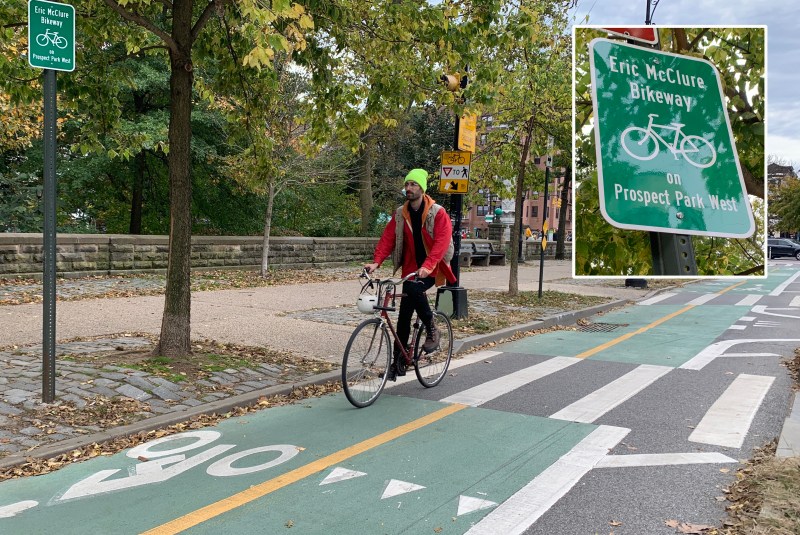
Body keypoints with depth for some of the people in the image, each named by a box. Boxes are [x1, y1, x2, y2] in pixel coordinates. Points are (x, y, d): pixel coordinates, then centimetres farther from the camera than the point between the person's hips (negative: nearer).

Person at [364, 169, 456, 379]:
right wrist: (376, 261, -19)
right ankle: (399, 361, 10)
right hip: (410, 269, 5)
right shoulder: (400, 214, 4)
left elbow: (441, 242, -21)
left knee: (414, 290, -34)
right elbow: (387, 238, -2)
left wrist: (427, 266, -36)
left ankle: (431, 330, -11)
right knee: (404, 316, 1)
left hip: (431, 269, -4)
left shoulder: (438, 213, -10)